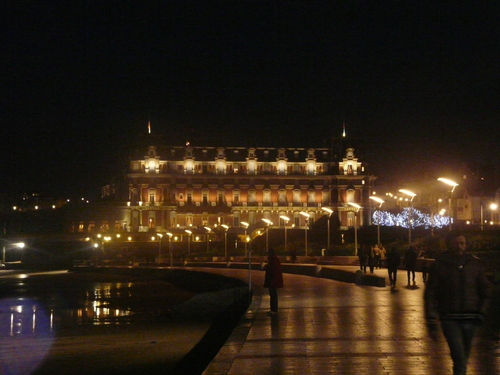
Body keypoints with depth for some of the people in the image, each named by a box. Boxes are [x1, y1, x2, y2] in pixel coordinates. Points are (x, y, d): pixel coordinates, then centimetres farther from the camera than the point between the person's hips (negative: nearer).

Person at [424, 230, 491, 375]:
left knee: (463, 359, 11)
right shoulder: (439, 265, -3)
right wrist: (431, 323, -9)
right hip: (450, 319, -3)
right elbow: (430, 295, -3)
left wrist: (481, 313, 2)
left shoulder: (475, 264, 6)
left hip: (469, 319, 3)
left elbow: (485, 291, 14)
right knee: (460, 359, -13)